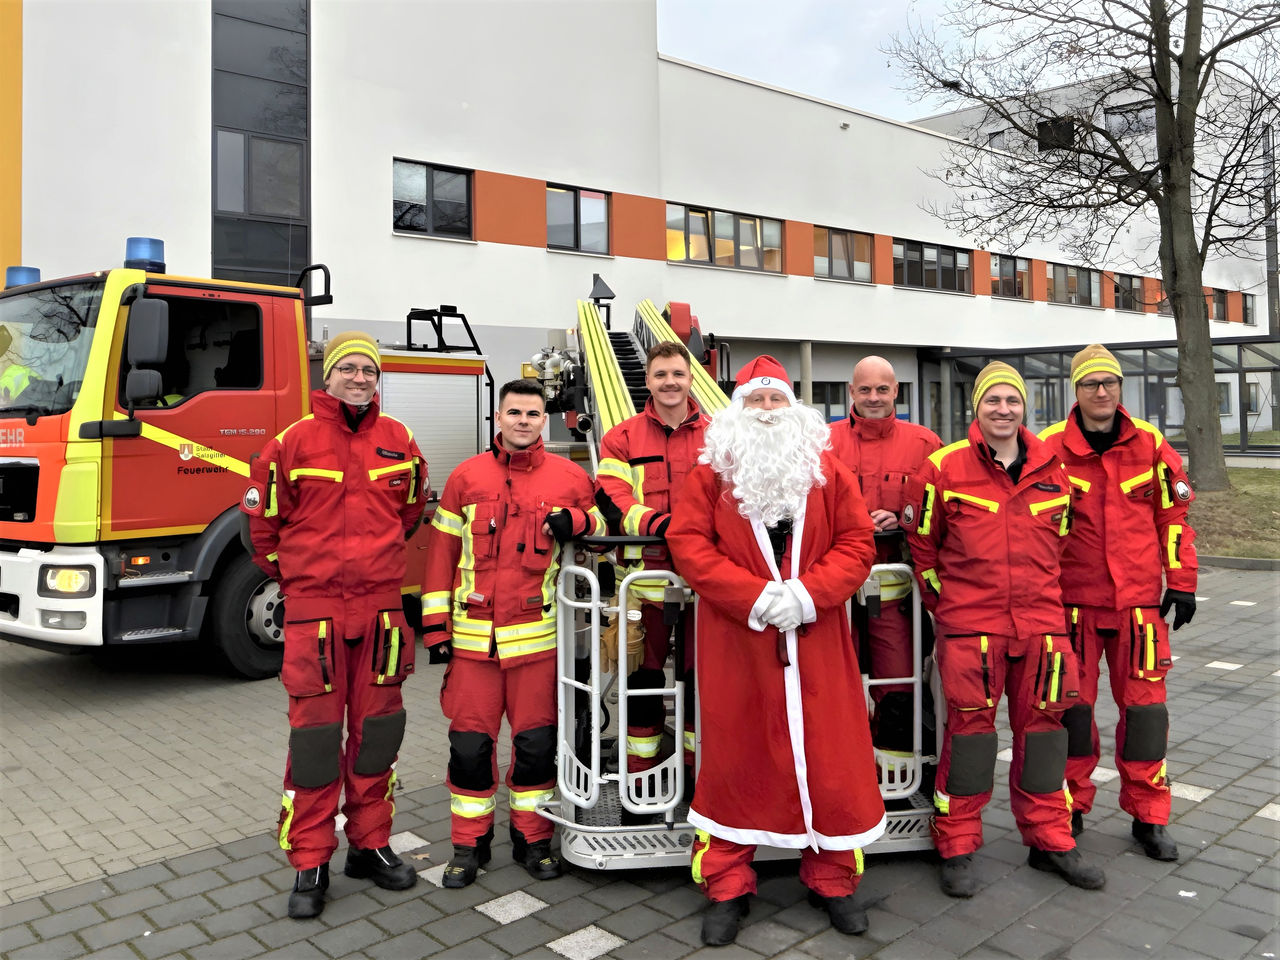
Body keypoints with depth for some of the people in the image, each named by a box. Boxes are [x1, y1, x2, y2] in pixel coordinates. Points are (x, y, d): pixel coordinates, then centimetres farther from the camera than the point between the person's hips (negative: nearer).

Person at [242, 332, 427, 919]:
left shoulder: (398, 440, 5)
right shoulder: (294, 441, -4)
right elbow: (263, 516, 6)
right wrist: (288, 575, 12)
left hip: (381, 604, 3)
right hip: (313, 607, -3)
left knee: (376, 730, 10)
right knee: (315, 733, 1)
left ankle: (370, 846, 25)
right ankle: (310, 864, 13)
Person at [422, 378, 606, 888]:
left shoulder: (569, 477, 4)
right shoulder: (467, 477, 6)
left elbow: (600, 528, 13)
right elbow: (442, 550, 7)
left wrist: (575, 521, -11)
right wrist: (435, 622, 3)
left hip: (538, 635, 0)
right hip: (473, 635, 1)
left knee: (536, 741, 7)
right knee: (469, 743, 5)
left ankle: (533, 837, 25)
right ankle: (470, 842, 22)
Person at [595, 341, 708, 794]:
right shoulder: (622, 439, 6)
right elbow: (612, 499, -5)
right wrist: (657, 524, -24)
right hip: (646, 572, -1)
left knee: (699, 673, 9)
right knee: (644, 674, 6)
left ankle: (699, 770, 25)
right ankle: (640, 776, 20)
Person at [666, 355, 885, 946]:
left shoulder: (828, 470, 7)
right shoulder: (711, 471, 2)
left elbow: (856, 543, 2)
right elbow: (688, 543, -6)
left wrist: (808, 593, -14)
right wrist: (754, 595, -16)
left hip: (816, 639, 2)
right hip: (736, 639, -1)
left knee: (829, 753, 7)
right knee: (734, 754, 6)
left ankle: (832, 881, 26)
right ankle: (728, 887, 22)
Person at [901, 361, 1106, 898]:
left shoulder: (1051, 467, 8)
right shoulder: (944, 469, -4)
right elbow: (920, 544, 4)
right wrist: (943, 607, 7)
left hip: (1041, 623, 4)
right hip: (969, 628, -4)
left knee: (1041, 725, 11)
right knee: (969, 728, 0)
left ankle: (1049, 840, 27)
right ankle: (957, 849, 14)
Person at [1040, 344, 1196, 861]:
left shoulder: (1149, 443, 3)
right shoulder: (1050, 447, -3)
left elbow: (1172, 514, 8)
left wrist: (1181, 582, 5)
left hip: (1139, 600, 1)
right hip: (1072, 600, -1)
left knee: (1144, 702, 5)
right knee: (1072, 703, 5)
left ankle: (1148, 816, 19)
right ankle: (1070, 807, 21)